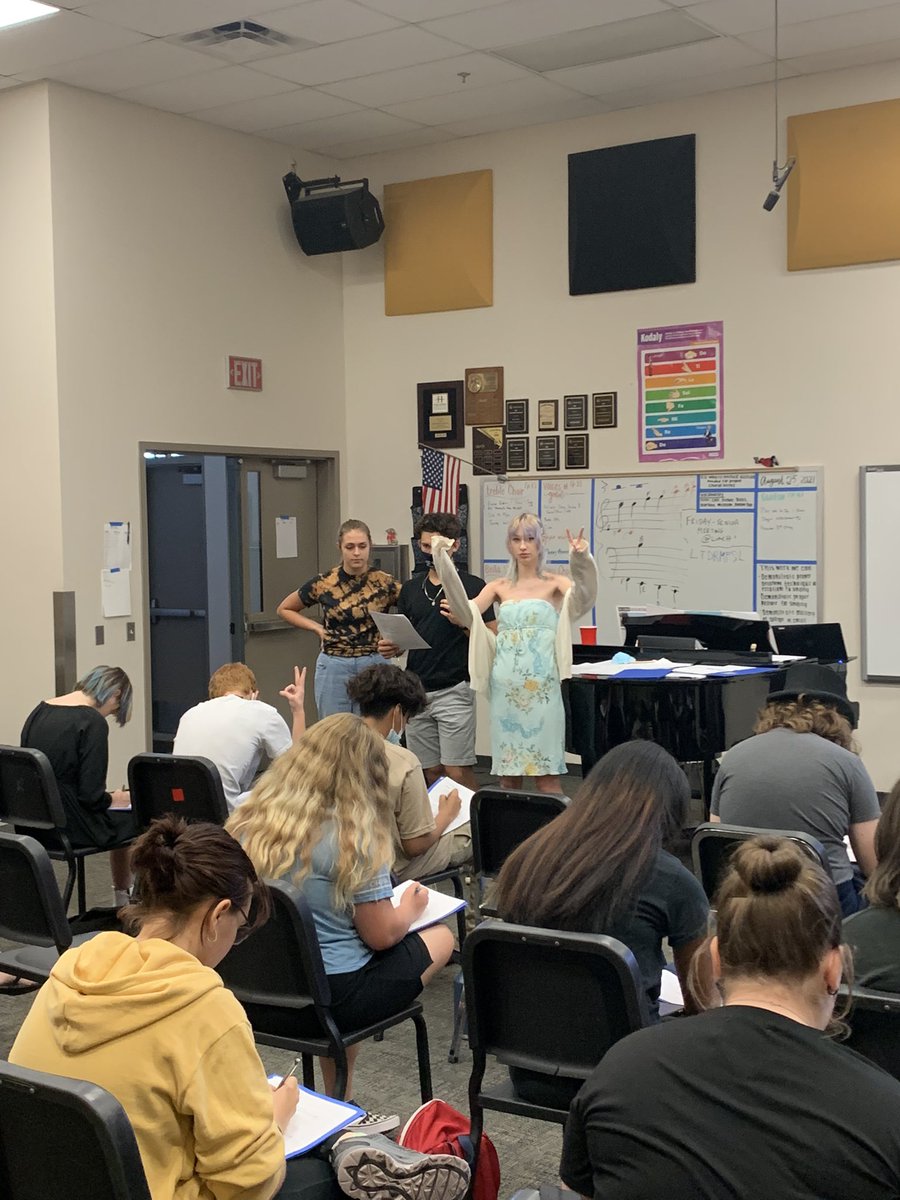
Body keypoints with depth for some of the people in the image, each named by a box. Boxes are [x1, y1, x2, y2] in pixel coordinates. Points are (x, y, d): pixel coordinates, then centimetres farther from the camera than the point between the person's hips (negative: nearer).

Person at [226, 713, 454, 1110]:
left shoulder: (248, 819, 0)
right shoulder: (353, 836, -16)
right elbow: (382, 935, -11)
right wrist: (410, 908, 10)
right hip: (331, 998, -6)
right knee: (440, 937, 13)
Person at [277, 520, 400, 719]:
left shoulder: (384, 583, -3)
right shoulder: (324, 584, 0)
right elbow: (284, 609, 14)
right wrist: (317, 628, 3)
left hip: (374, 666, 0)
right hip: (334, 667, 1)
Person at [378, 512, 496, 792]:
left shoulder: (472, 586, -3)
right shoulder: (410, 588, 12)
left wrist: (463, 622, -19)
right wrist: (391, 648, -2)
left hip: (454, 691, -5)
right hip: (416, 692, 5)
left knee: (457, 772, -7)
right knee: (431, 771, 9)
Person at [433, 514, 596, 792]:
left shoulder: (555, 584, 3)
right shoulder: (499, 587, 11)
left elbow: (583, 597, -18)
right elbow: (467, 615, -6)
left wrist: (581, 560, -37)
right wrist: (443, 561, -12)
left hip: (542, 688, -3)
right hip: (505, 688, 3)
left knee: (545, 774, -3)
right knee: (507, 771, 8)